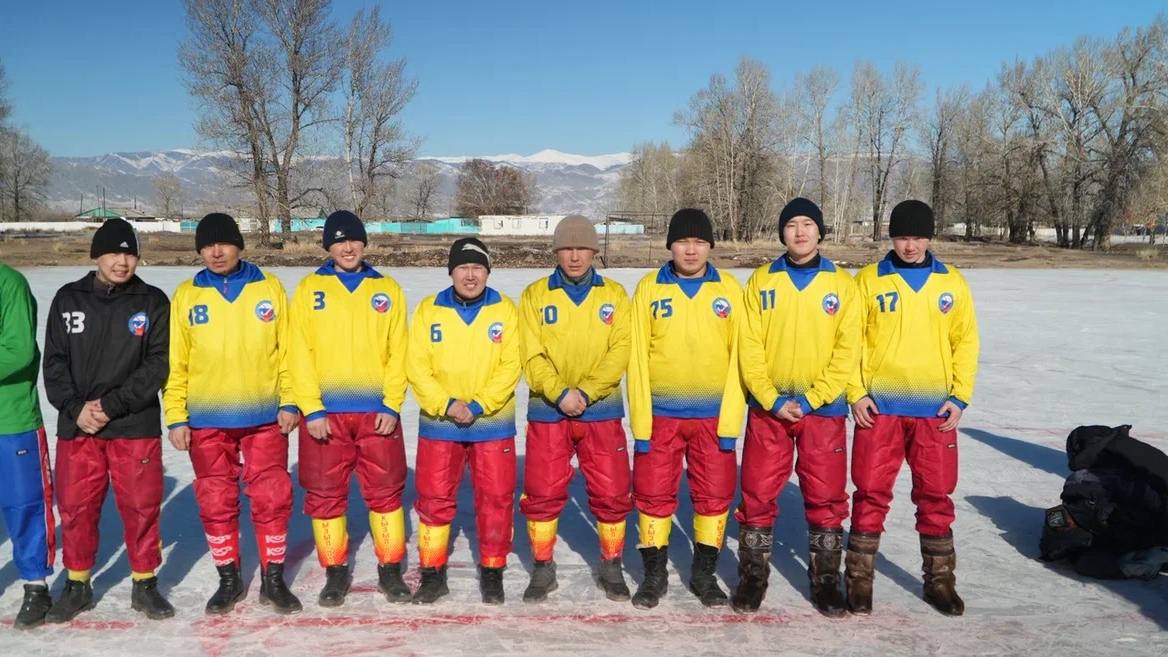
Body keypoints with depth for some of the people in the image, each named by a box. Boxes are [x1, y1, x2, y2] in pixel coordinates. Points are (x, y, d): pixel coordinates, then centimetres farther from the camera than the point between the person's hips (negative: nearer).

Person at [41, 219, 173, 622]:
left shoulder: (153, 302, -1)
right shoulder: (68, 300, 6)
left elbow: (157, 364, -6)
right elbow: (54, 362, 4)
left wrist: (112, 404, -13)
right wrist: (75, 407, -10)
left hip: (136, 426, -2)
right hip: (77, 424, 2)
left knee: (141, 506, 4)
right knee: (75, 507, 8)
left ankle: (144, 584, 20)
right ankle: (77, 585, 26)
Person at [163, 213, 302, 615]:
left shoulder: (269, 288, 2)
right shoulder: (186, 296, 3)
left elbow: (287, 349, 2)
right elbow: (174, 362, 4)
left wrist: (289, 401, -3)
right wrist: (175, 417, -1)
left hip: (265, 417, -1)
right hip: (206, 422, 1)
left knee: (272, 498, 3)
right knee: (216, 503, 9)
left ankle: (273, 579, 19)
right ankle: (228, 580, 26)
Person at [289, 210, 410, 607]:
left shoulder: (388, 290, 8)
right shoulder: (308, 290, 5)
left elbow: (398, 354, 4)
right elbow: (299, 354, -1)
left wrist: (392, 406, -6)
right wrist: (311, 409, -9)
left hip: (378, 411, 0)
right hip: (324, 413, 0)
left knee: (386, 490, 6)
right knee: (325, 494, 7)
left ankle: (391, 569, 19)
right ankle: (335, 571, 22)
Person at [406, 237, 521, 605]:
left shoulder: (505, 311, 0)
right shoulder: (428, 310, 1)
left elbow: (510, 367, -6)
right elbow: (416, 367, -4)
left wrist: (479, 404, -16)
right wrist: (447, 403, -15)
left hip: (493, 425, 0)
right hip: (439, 424, 1)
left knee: (496, 499, 5)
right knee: (434, 499, 6)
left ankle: (493, 573, 22)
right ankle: (432, 574, 21)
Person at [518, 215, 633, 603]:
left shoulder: (614, 295, 5)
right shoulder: (534, 296, 3)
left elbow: (620, 352, -4)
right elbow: (532, 355, -5)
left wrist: (585, 392, -15)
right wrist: (560, 393, -18)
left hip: (601, 412, 1)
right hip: (547, 412, 0)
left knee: (612, 494, 4)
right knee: (542, 493, 4)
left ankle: (611, 566, 24)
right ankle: (543, 567, 22)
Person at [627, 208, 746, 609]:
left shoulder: (729, 289, 2)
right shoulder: (649, 288, 1)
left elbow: (738, 357, 0)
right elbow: (637, 359, -2)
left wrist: (731, 420, -6)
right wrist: (640, 421, -7)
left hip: (714, 415, 1)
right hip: (660, 414, 0)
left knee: (715, 495, 7)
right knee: (654, 494, 5)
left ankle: (704, 573, 26)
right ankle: (654, 575, 23)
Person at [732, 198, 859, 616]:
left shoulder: (842, 284, 2)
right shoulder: (761, 280, 3)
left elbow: (847, 350, -3)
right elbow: (749, 347, -2)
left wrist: (811, 399, -11)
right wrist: (772, 399, -12)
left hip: (824, 409, 0)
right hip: (768, 408, 1)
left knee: (826, 499, 6)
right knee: (757, 495, 5)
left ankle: (825, 581, 22)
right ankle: (753, 576, 20)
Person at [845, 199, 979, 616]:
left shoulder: (952, 283, 6)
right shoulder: (868, 280, 0)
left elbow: (966, 341, 7)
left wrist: (960, 396, -1)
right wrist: (856, 393, -8)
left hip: (934, 410, 2)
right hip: (879, 407, -2)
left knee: (936, 496, 10)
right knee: (871, 493, 2)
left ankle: (939, 580, 25)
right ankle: (859, 578, 14)